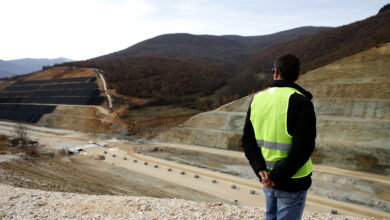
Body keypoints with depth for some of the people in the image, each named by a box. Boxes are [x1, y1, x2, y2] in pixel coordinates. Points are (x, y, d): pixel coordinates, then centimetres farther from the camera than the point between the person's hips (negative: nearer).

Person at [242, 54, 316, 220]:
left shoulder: (257, 99, 0)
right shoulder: (301, 102, -17)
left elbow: (248, 140, 0)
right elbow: (303, 148, -23)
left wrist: (260, 169, -8)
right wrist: (277, 177, -17)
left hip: (267, 177, 5)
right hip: (292, 181, -5)